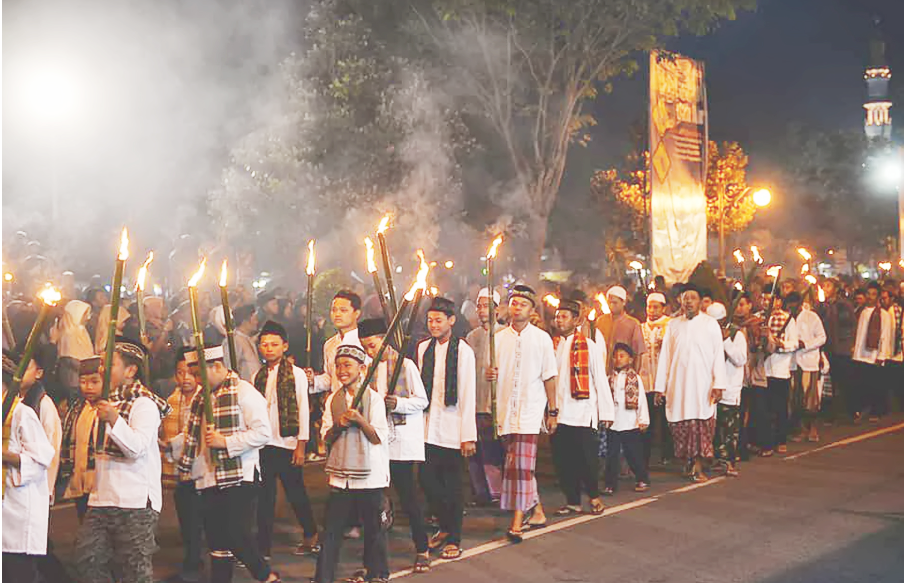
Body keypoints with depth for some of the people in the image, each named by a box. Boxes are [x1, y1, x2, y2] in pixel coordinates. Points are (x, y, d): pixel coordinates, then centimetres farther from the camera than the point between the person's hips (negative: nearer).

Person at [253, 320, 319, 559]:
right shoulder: (258, 377, 10)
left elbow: (303, 410, -5)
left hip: (287, 444, -4)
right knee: (265, 496, 5)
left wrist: (301, 445, -8)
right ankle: (263, 548, 11)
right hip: (263, 444, 4)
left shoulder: (296, 374, -3)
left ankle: (311, 535, 27)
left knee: (295, 492, 7)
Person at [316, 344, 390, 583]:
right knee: (332, 529, 3)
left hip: (369, 475, -3)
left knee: (373, 527, 8)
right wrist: (338, 426, -12)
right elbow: (326, 438, 7)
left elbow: (379, 438, -9)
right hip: (340, 474, 3)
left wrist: (359, 420, -22)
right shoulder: (333, 399, 7)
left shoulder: (373, 398, -5)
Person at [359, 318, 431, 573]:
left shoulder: (406, 365, -4)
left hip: (403, 439, -5)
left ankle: (422, 549, 3)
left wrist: (397, 403, -20)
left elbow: (422, 400, -6)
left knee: (407, 492, -5)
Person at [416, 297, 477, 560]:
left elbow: (468, 395, -8)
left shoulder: (463, 351, -6)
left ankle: (453, 539, 15)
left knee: (452, 484, 2)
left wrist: (468, 436, -10)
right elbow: (420, 388, 13)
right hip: (428, 427, 4)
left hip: (451, 429, -4)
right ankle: (446, 526, 27)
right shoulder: (423, 348, 8)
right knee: (427, 479, 4)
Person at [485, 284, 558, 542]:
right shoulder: (499, 338, 10)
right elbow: (493, 372, 15)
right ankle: (536, 510, 25)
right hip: (505, 409, 4)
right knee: (517, 463, 9)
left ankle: (517, 521, -12)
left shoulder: (541, 338, 3)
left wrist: (553, 411, 2)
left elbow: (549, 377, 4)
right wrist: (488, 374, -10)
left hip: (530, 408, -4)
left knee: (522, 464, -12)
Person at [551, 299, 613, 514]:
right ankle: (572, 501, 17)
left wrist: (606, 411, -5)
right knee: (563, 460, 5)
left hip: (583, 412, -4)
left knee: (587, 458, 0)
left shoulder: (588, 345, -1)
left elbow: (600, 379, -1)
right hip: (558, 413, 4)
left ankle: (594, 496, 19)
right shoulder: (552, 346, 11)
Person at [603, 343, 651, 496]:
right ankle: (610, 485, 8)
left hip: (630, 424, -3)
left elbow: (641, 399, -2)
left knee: (634, 454, 5)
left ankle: (642, 480, 22)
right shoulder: (610, 379, 7)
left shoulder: (635, 378, 0)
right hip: (612, 424, 3)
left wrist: (643, 420, -5)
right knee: (612, 455, 3)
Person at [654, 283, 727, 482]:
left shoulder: (710, 324, 5)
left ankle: (698, 467, -3)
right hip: (678, 384, 2)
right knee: (681, 426, 0)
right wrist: (661, 387, 5)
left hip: (702, 384, -2)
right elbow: (665, 357, 10)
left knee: (702, 425, -7)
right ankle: (689, 462, 14)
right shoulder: (673, 325, 11)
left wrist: (718, 384, -8)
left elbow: (718, 356, 1)